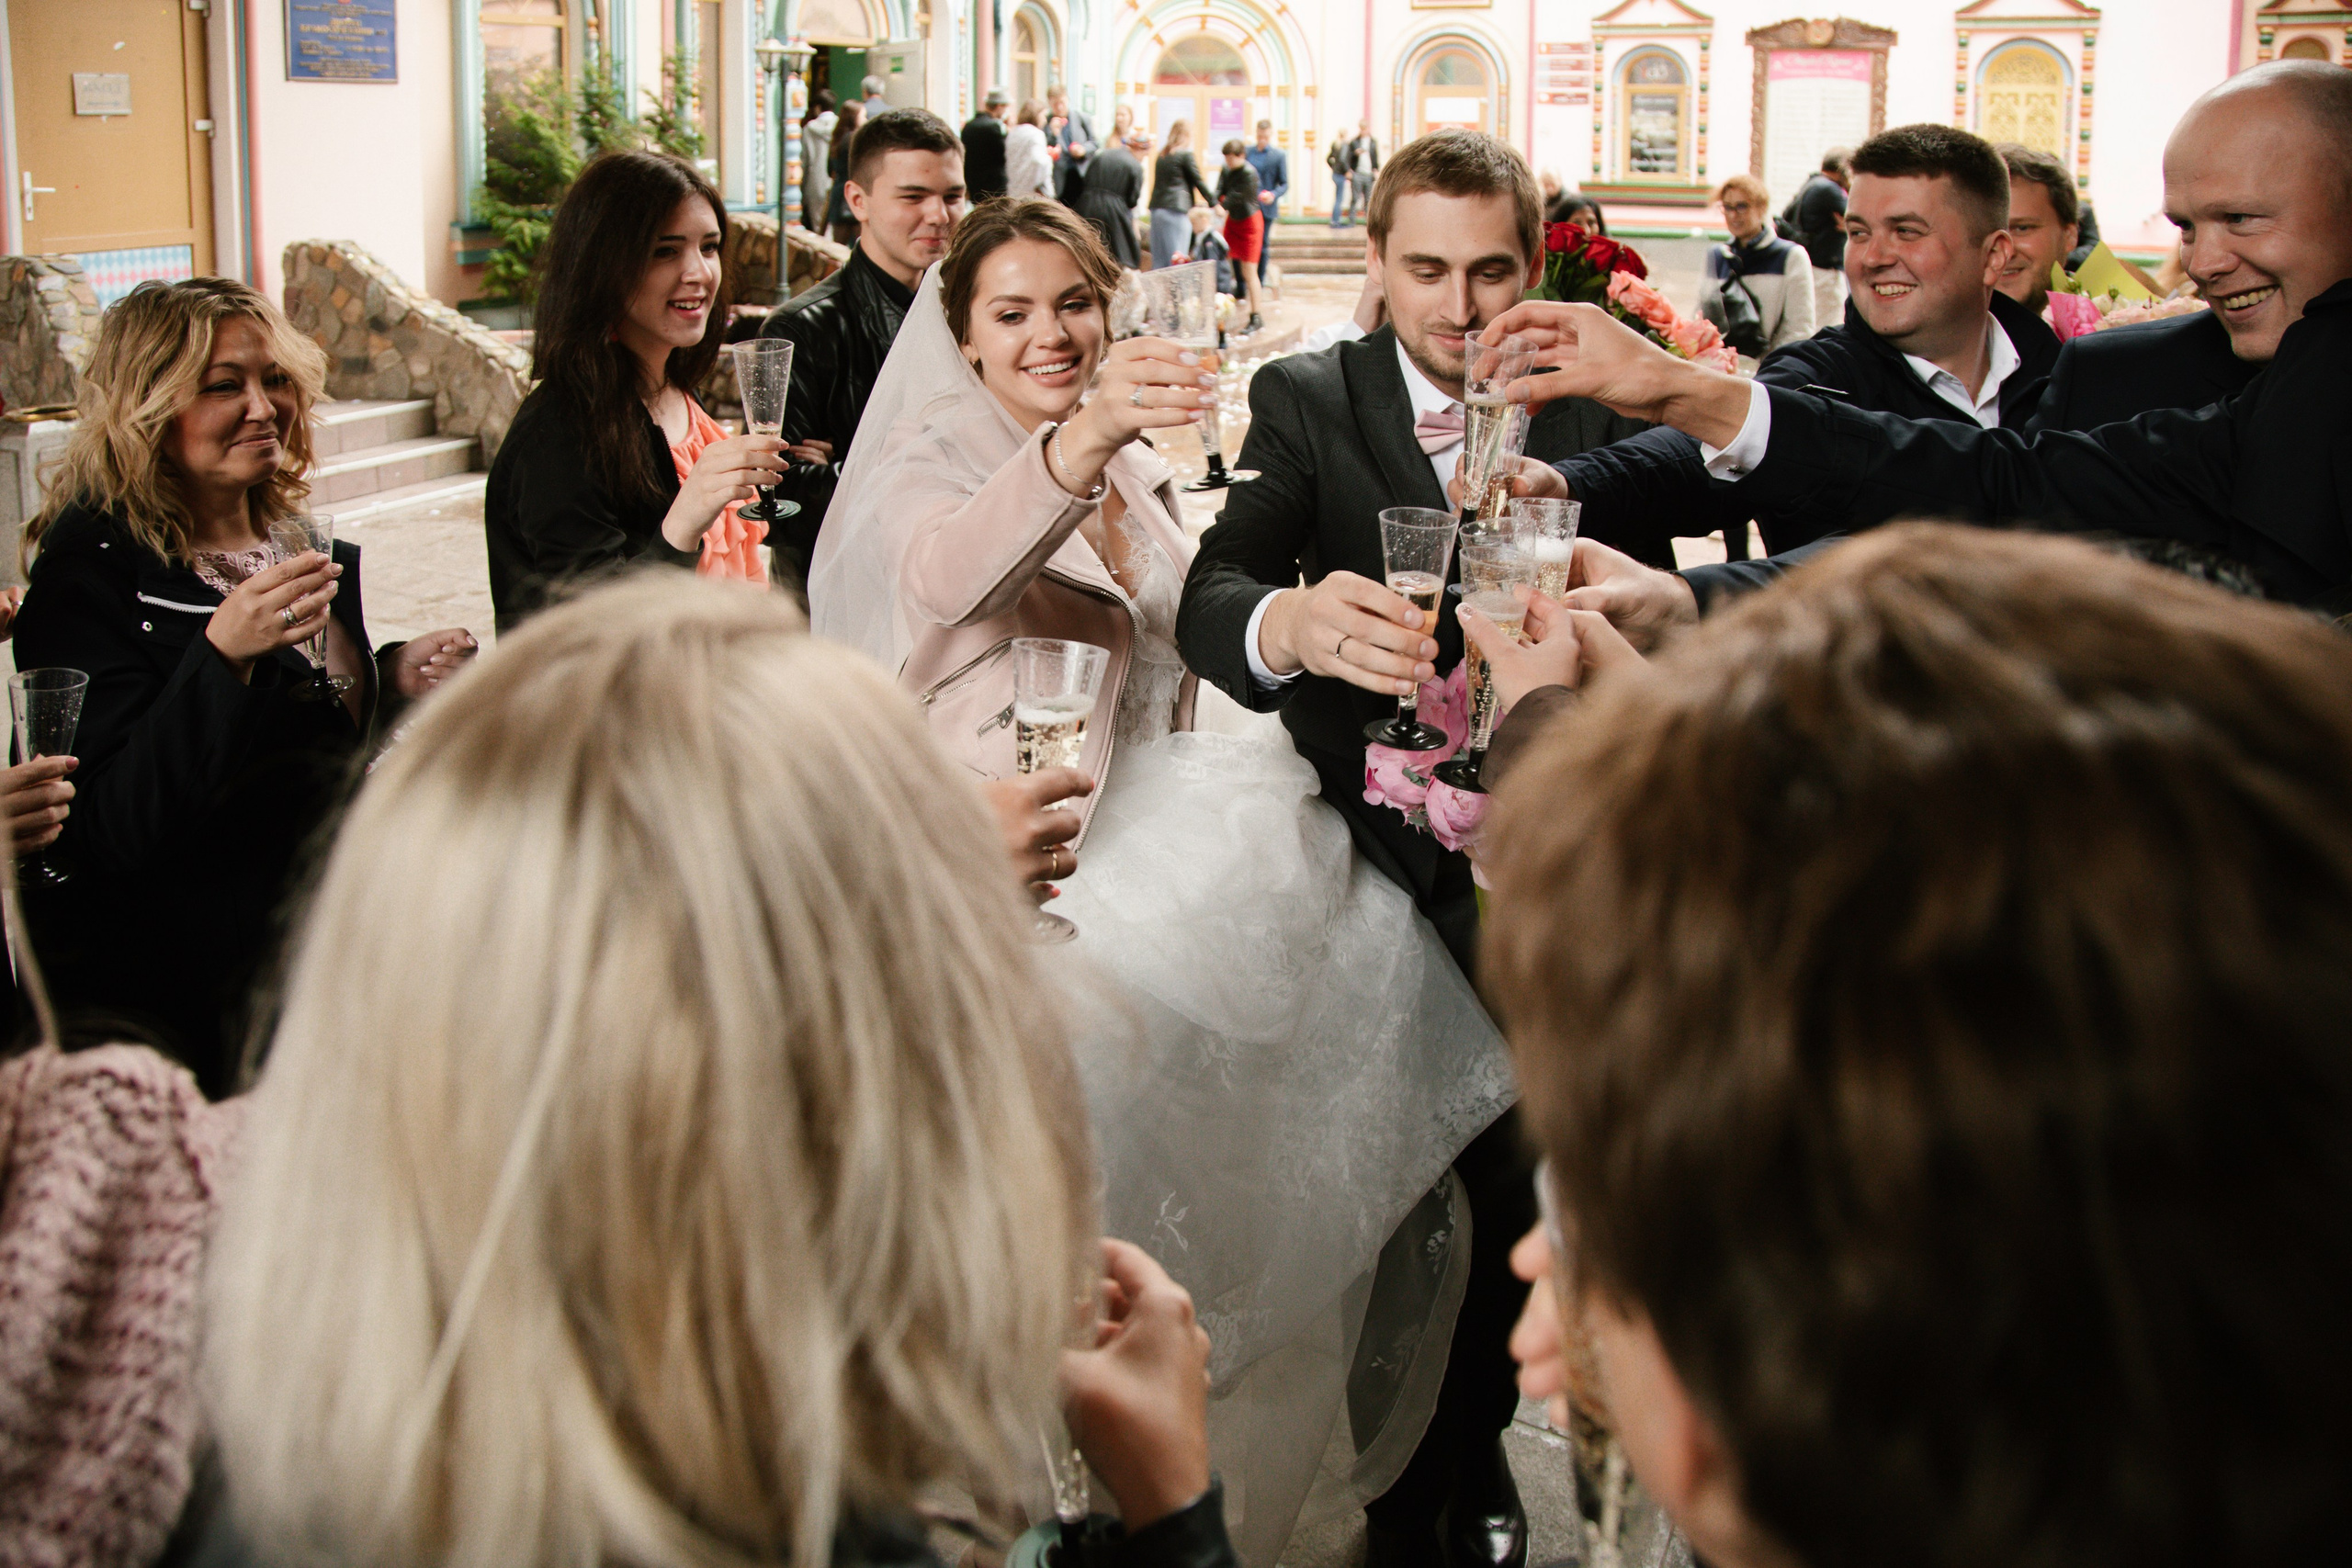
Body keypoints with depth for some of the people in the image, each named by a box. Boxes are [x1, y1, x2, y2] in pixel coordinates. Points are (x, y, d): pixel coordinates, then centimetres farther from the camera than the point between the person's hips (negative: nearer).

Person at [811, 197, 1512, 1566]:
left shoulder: (1139, 470, 19)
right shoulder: (931, 455, -2)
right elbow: (946, 575, -28)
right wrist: (1073, 448, -45)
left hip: (1137, 827, 6)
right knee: (1105, 1006, -32)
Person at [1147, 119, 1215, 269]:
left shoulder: (1161, 155, 14)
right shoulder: (1186, 155, -5)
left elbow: (1157, 182, 15)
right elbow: (1199, 181, -3)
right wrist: (1214, 203, 6)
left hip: (1157, 208, 6)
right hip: (1177, 210, -6)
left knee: (1158, 258, 8)